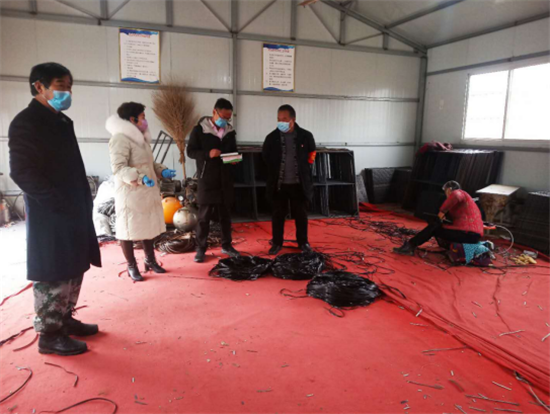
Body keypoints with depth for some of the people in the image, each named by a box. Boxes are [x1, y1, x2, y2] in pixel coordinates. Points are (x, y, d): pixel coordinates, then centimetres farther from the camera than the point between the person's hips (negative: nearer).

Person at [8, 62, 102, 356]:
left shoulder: (62, 121, 15)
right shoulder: (25, 122, -11)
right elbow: (21, 172, -18)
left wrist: (84, 200, 11)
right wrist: (59, 202, -21)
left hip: (75, 210, 9)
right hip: (50, 214, -9)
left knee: (74, 269, 15)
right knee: (53, 275, -1)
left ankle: (65, 320, 30)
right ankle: (49, 334, 13)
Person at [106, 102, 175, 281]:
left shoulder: (140, 137, 14)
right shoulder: (120, 139, -16)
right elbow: (118, 168, -23)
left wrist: (162, 171, 4)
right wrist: (141, 177, -35)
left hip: (147, 191, 9)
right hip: (129, 194, -9)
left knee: (149, 227, 16)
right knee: (129, 230, 4)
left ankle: (150, 260, 31)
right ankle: (132, 266, 17)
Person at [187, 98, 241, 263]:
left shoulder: (230, 131, 9)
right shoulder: (199, 130, -5)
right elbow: (190, 151, -5)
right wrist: (208, 153, -22)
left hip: (226, 179, 4)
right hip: (207, 179, -4)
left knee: (225, 214, 12)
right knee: (204, 215, 0)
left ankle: (226, 245, 24)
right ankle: (200, 249, 11)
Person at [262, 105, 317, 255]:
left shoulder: (306, 136, -6)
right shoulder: (271, 137, -5)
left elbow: (312, 154, 10)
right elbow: (265, 158, 10)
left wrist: (304, 169, 11)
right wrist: (274, 172, 11)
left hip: (299, 183, 0)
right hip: (278, 184, 0)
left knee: (301, 214, 10)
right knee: (278, 214, 9)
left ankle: (303, 242, 26)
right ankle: (277, 243, 22)